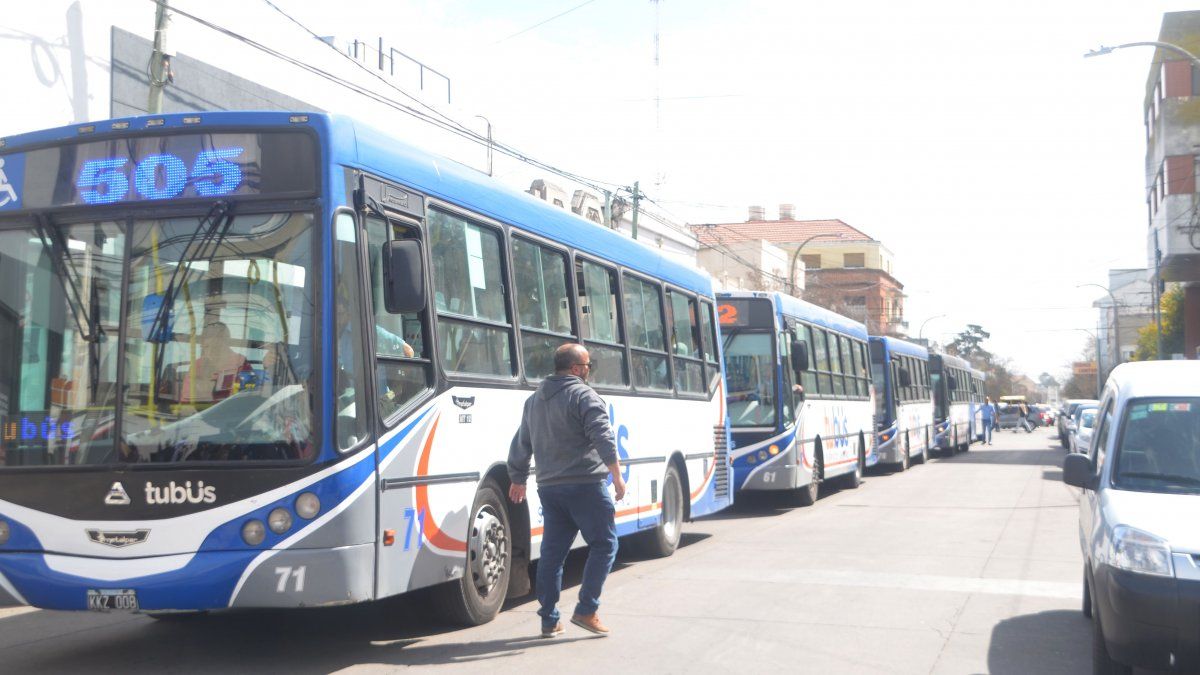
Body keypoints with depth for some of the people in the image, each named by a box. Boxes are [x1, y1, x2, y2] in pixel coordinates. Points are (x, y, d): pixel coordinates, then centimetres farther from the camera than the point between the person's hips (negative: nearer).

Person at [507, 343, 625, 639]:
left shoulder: (534, 400, 18)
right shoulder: (583, 395, -7)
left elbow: (521, 444, 23)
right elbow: (603, 438, -18)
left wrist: (518, 479, 32)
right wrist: (617, 475, -17)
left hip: (549, 487, 7)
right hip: (584, 485, -7)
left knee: (552, 552, 9)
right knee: (604, 544, 3)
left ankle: (549, 620, 10)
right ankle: (586, 610, -2)